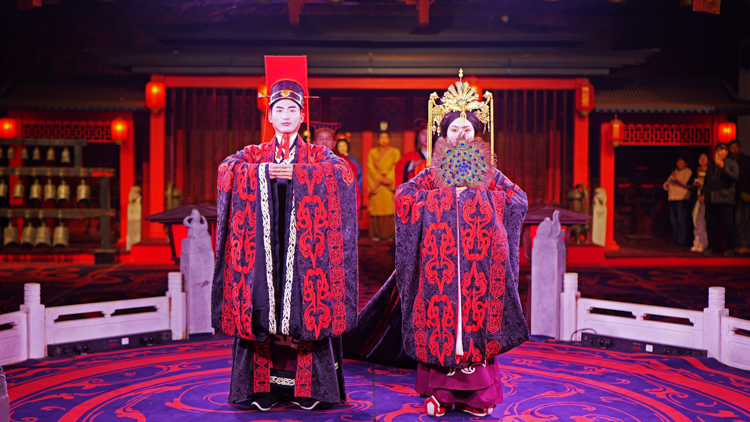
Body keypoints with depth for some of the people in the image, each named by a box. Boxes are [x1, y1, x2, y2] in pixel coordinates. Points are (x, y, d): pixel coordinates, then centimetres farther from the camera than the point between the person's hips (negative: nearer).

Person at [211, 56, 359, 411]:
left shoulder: (319, 155, 11)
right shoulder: (253, 154, 15)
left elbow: (342, 172, -10)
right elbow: (227, 170, -4)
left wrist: (294, 172, -15)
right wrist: (264, 171, -15)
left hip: (304, 246, -1)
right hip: (262, 246, 1)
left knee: (307, 309, -6)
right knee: (261, 309, -4)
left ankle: (307, 387, 2)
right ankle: (263, 387, 5)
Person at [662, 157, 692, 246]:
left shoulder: (688, 172, 4)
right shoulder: (674, 172, 24)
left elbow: (687, 183, -12)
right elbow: (666, 186, 24)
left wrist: (676, 177, -21)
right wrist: (667, 184, 1)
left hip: (682, 199, -7)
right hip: (672, 199, 7)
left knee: (682, 220, -10)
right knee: (674, 221, 6)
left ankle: (682, 240, -9)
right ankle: (675, 240, 10)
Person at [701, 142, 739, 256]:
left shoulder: (731, 164, 4)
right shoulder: (711, 165, 22)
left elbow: (735, 177, -13)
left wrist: (723, 167, -20)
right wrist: (703, 194, 16)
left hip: (725, 200, -5)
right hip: (711, 199, 5)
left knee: (728, 225, -6)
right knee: (711, 224, 4)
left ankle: (729, 248, 2)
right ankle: (712, 246, 13)